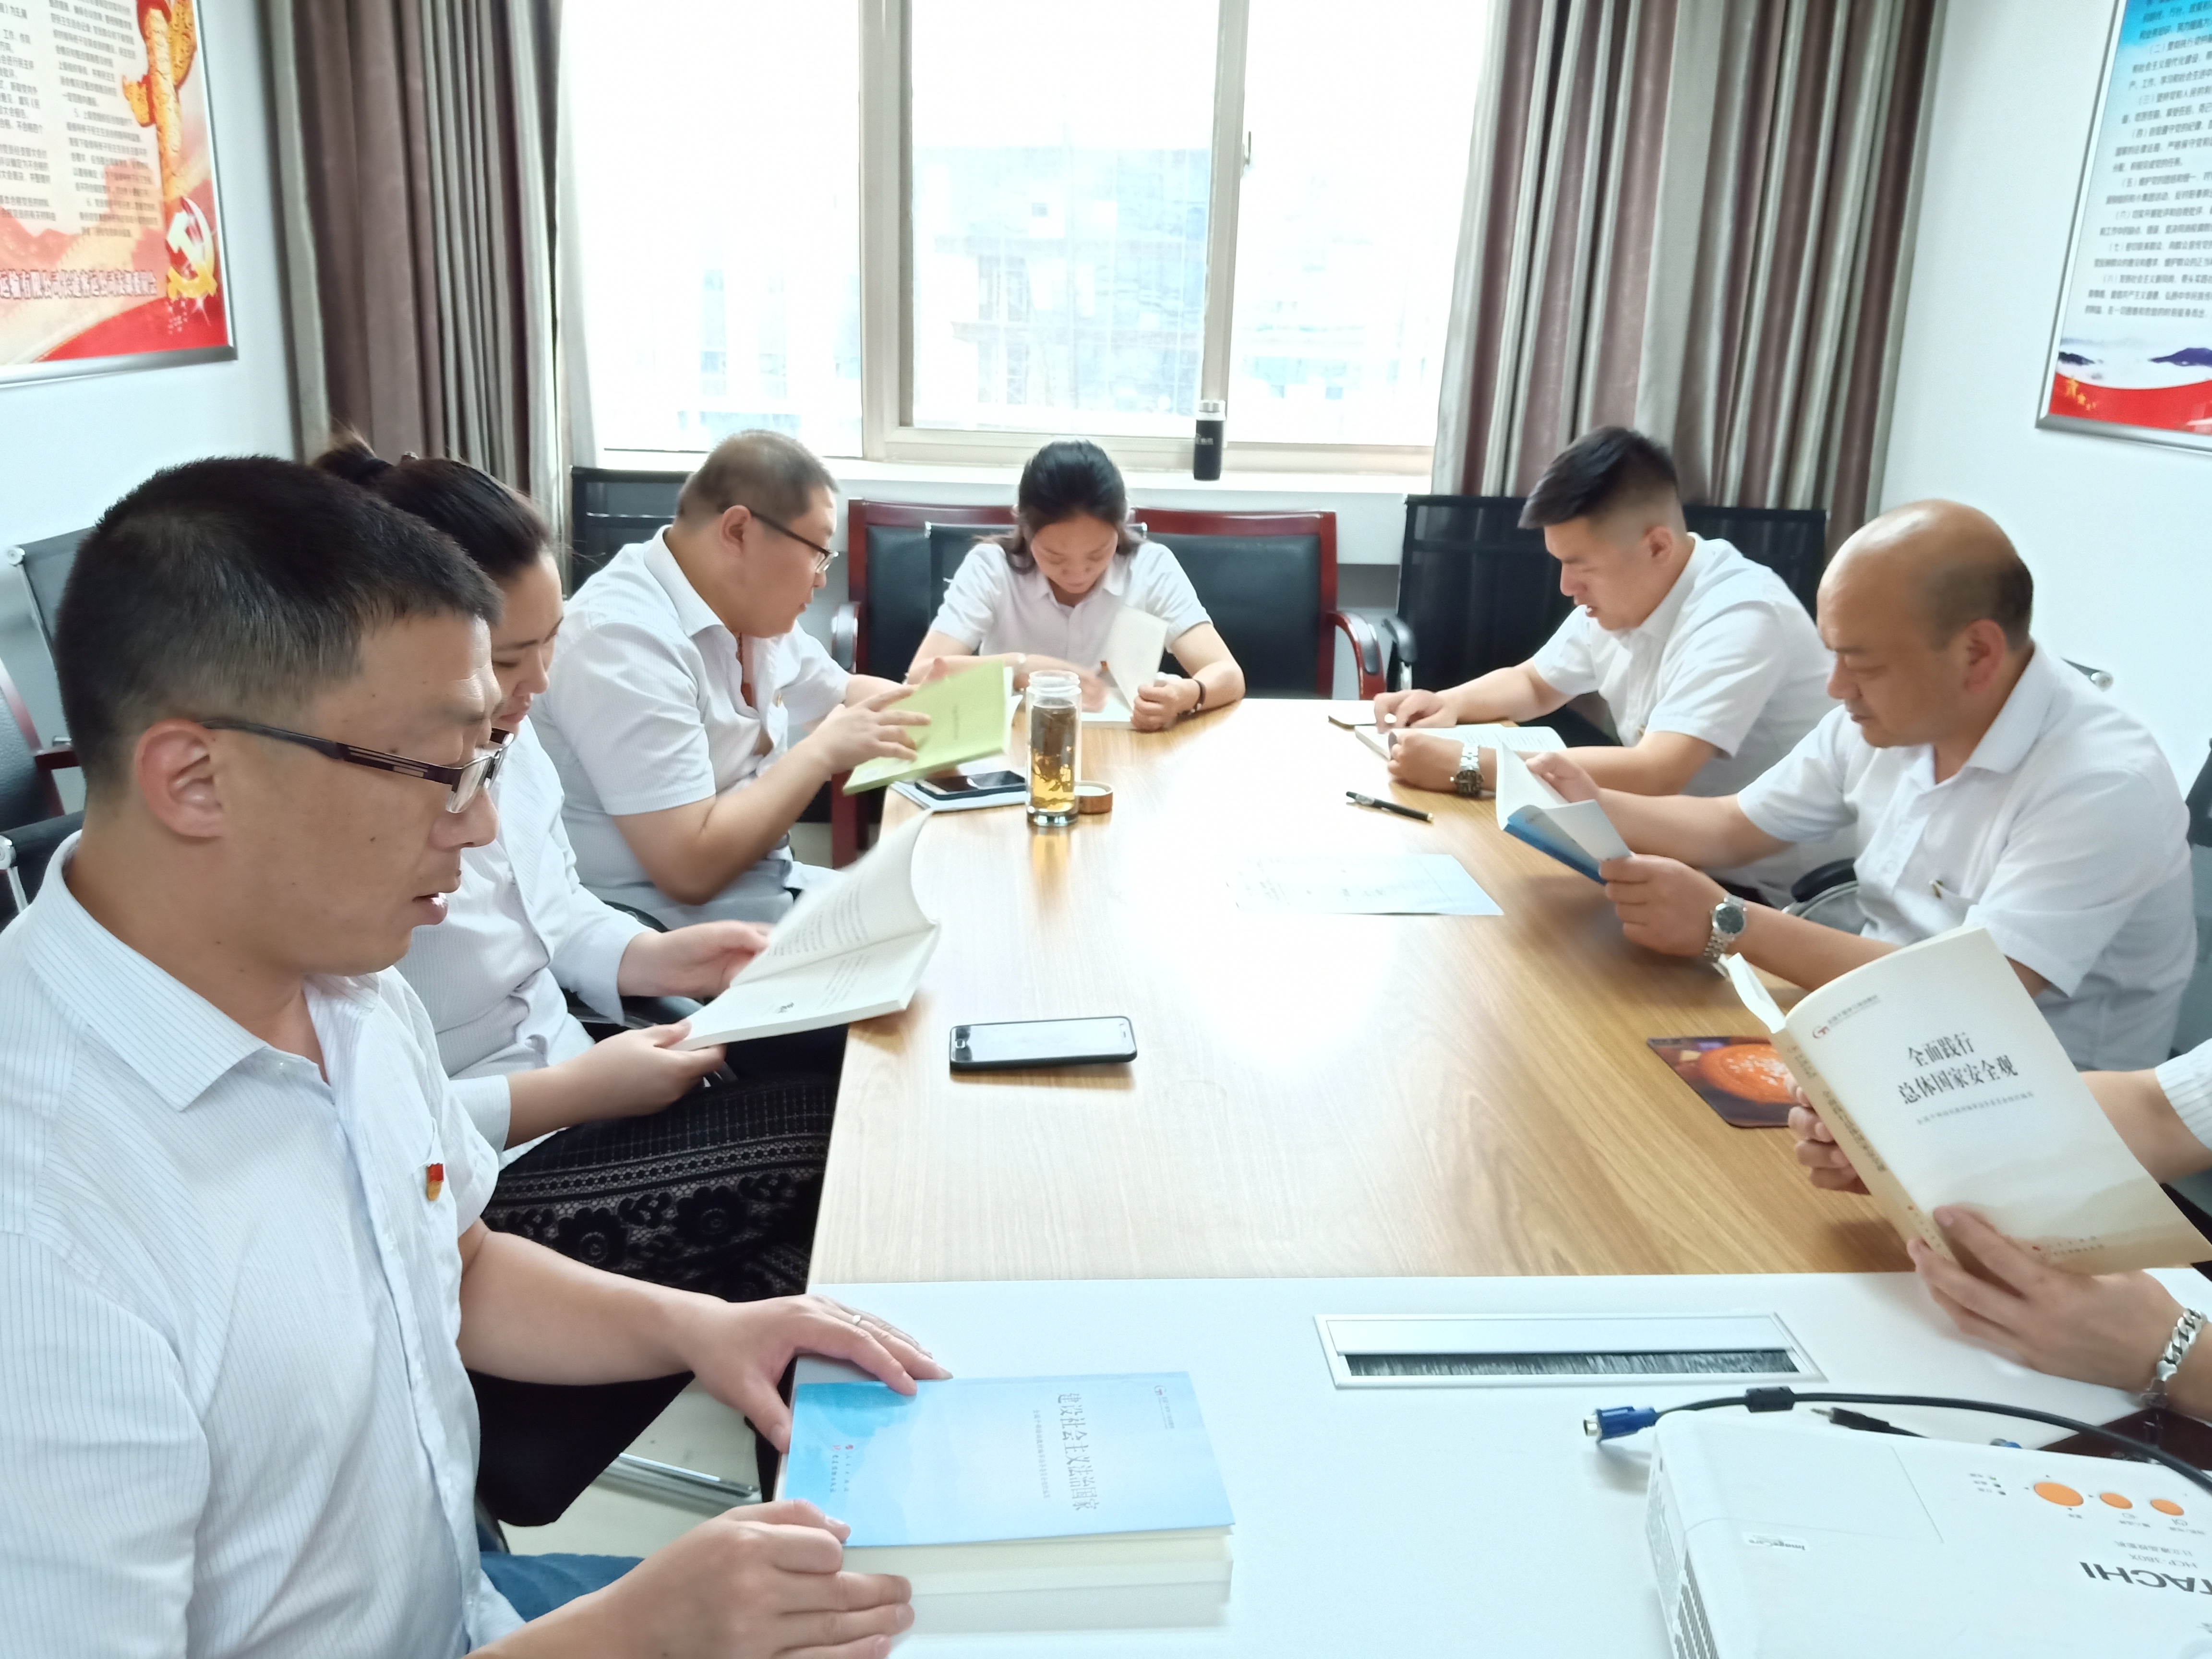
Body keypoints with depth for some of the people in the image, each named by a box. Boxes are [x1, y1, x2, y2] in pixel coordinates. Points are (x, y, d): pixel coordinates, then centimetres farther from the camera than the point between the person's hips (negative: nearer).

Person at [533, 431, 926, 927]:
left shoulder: (751, 609, 4)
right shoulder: (624, 639, -23)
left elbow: (843, 694, 23)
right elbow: (692, 867, -27)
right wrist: (824, 751, -18)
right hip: (665, 938, -8)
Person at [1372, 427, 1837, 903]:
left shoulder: (1740, 617, -26)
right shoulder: (1615, 595, 0)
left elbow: (1654, 775, -37)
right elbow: (1533, 684, 17)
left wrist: (1467, 766, -35)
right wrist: (1448, 704, -4)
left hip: (1772, 897, -7)